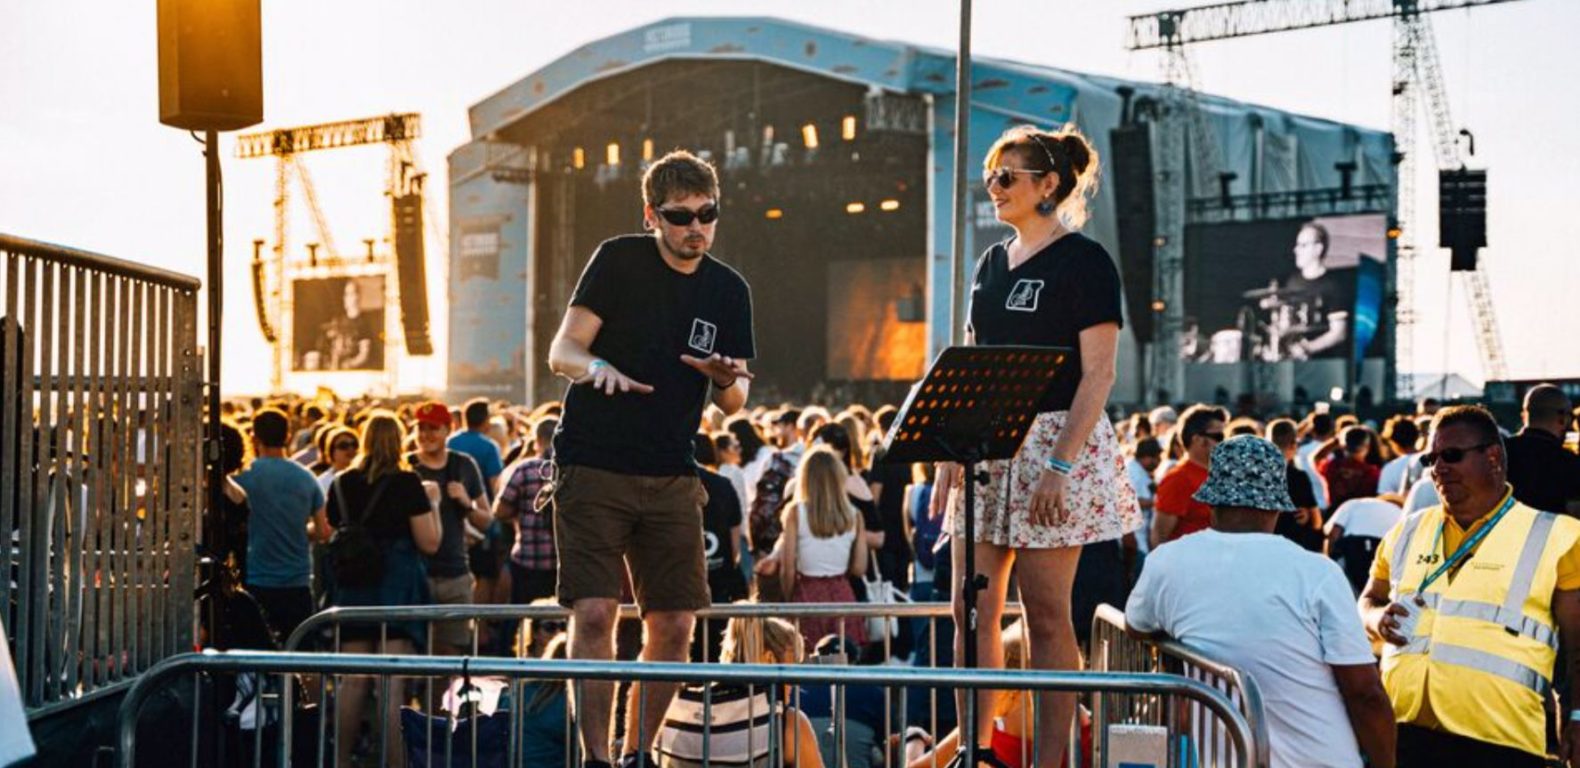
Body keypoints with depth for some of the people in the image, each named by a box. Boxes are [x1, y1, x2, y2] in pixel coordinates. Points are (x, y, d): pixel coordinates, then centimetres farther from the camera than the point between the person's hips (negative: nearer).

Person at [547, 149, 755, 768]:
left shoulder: (729, 291, 9)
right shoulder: (619, 261, -2)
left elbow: (733, 403, 11)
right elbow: (562, 351, -5)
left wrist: (729, 380, -12)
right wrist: (598, 368, -27)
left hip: (672, 477, 4)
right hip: (593, 465, -4)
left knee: (674, 626, 2)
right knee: (595, 613, -12)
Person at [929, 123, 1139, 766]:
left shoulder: (1084, 262, -6)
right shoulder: (991, 263, 15)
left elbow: (1097, 374, -12)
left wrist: (1061, 466, -19)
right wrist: (951, 453, 10)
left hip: (1055, 444, -7)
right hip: (986, 447, 7)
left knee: (1046, 616, -2)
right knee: (972, 612, 7)